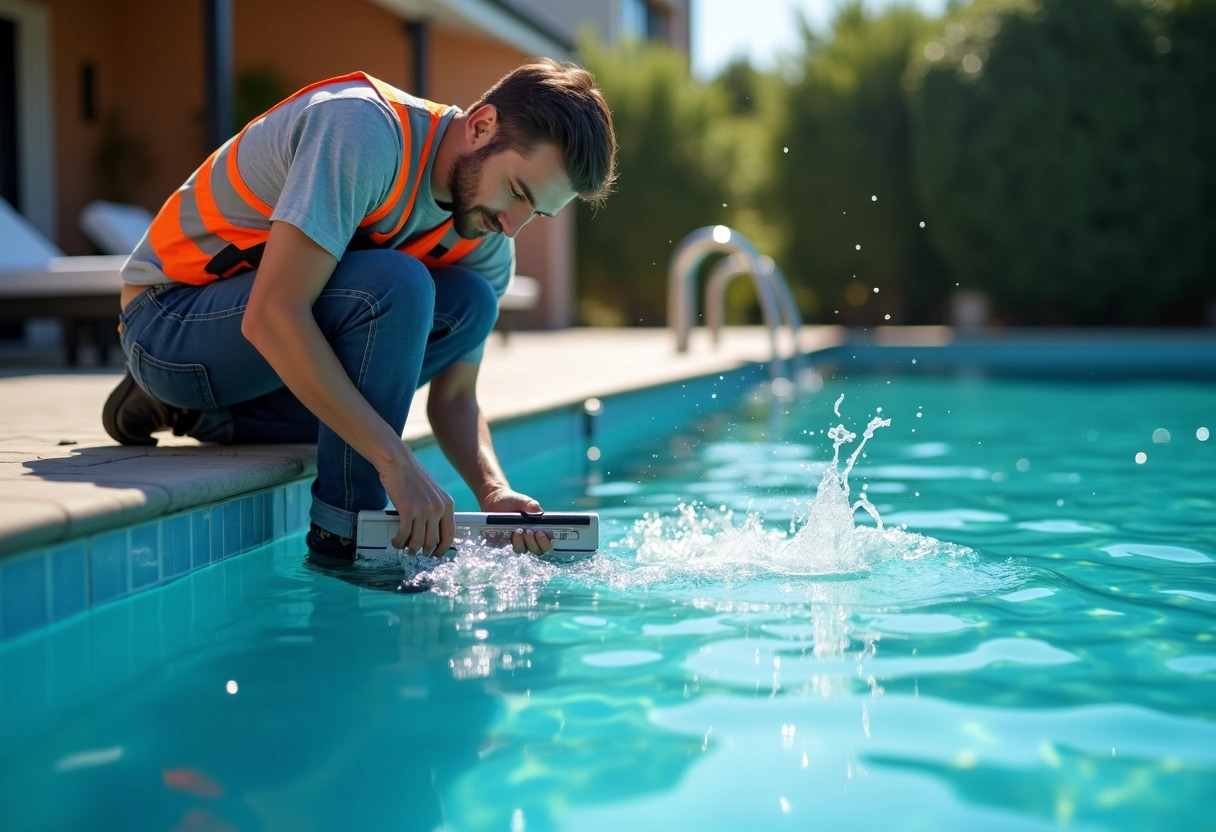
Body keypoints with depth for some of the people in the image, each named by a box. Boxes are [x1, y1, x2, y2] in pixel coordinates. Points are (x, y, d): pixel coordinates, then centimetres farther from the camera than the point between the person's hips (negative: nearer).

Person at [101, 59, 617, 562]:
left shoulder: (486, 247, -3)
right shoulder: (364, 128, -28)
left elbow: (454, 398, 1)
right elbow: (271, 315, -35)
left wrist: (494, 492, -20)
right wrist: (397, 462, -37)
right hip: (166, 319, -8)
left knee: (470, 301, -10)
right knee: (394, 285, -30)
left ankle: (205, 414, -3)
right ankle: (347, 534, -17)